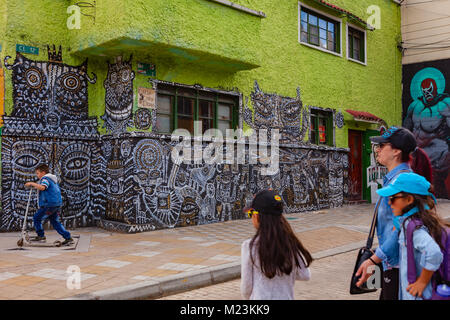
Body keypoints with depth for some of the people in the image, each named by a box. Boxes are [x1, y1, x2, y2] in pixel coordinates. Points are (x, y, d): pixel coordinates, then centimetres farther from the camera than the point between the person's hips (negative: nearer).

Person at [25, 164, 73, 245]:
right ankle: (68, 238, 6)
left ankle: (41, 236, 10)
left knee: (36, 218, 7)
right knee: (55, 222, 14)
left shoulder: (45, 178, -8)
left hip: (49, 204, -9)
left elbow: (42, 187, -29)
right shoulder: (53, 179, 23)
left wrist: (32, 183, -20)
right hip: (57, 204, 9)